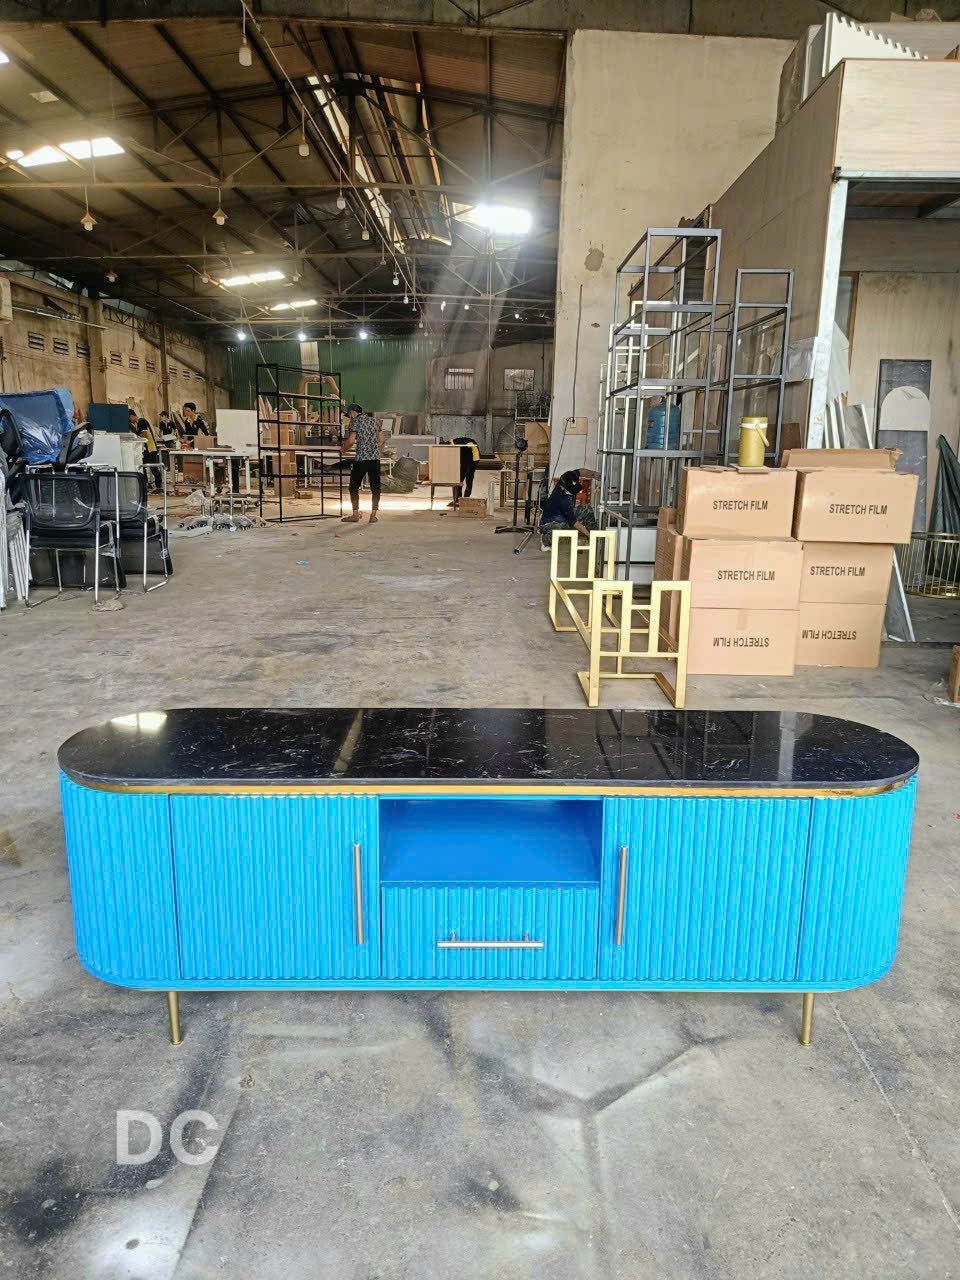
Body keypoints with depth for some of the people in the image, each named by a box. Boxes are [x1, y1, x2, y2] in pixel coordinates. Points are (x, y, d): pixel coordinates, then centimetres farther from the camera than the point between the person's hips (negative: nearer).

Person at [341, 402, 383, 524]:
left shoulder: (355, 422, -2)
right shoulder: (374, 421, 15)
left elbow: (351, 441, -11)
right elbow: (381, 440, 15)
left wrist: (344, 448, 7)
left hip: (361, 459, -5)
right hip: (375, 459, 5)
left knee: (354, 486, 7)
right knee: (375, 487, 7)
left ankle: (356, 514, 6)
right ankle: (373, 515, 7)